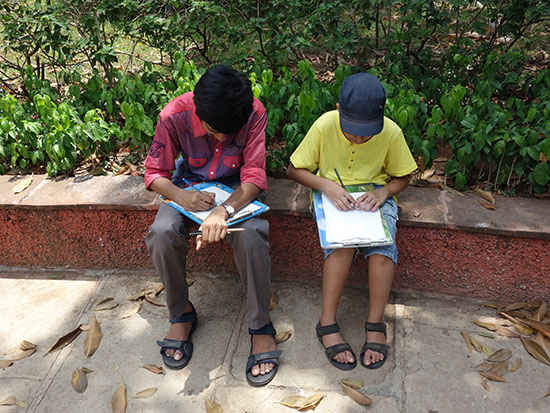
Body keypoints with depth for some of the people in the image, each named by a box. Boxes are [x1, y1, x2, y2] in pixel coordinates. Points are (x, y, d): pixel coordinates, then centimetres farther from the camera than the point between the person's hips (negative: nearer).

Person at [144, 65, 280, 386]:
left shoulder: (254, 113, -24)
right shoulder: (175, 115, -21)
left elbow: (254, 176, -25)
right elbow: (155, 173, -12)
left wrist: (224, 210, -44)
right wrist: (180, 196, -34)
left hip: (237, 188, -1)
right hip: (190, 184, 2)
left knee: (251, 235, -33)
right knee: (163, 233, -29)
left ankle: (261, 326, -14)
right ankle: (181, 312, -2)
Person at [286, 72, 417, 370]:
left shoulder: (391, 132, -12)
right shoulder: (324, 126, -15)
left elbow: (402, 177, 3)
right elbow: (294, 169, -6)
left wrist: (384, 192, -18)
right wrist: (326, 185, -23)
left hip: (375, 197, 1)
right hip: (333, 197, -1)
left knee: (383, 244, -29)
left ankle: (375, 324, -19)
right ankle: (327, 323, -23)